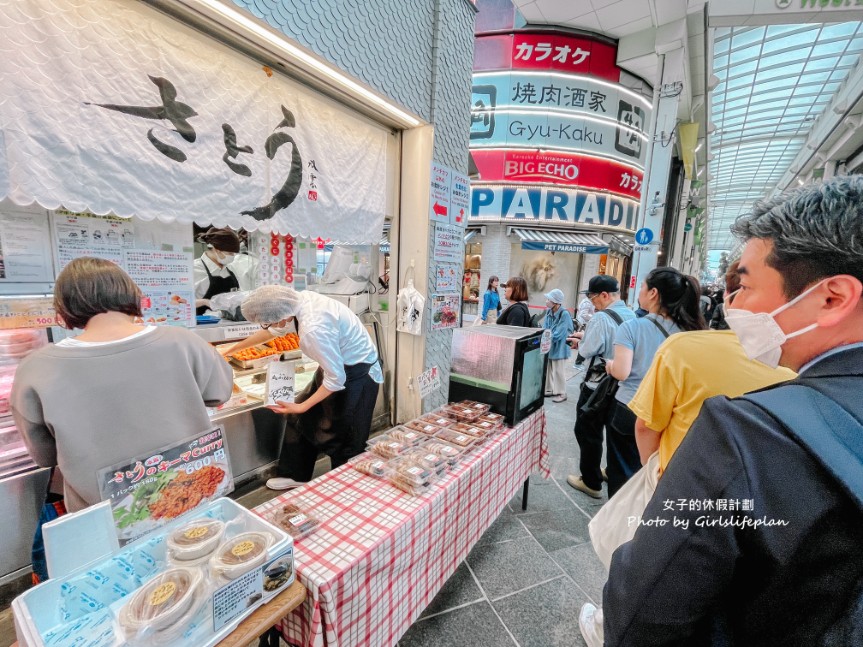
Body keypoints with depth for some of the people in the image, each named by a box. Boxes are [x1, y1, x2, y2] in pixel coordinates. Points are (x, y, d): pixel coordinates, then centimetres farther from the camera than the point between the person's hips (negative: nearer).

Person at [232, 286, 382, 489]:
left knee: (343, 438, 8)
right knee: (304, 419, 18)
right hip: (338, 363, 9)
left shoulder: (314, 329, -36)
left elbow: (336, 379, -26)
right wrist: (233, 349, 23)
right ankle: (297, 475, 39)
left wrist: (301, 407, -15)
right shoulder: (299, 300, -10)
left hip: (355, 375, -9)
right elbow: (274, 330, 11)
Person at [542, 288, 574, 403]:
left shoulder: (565, 314, -21)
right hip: (548, 347, 7)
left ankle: (561, 393, 19)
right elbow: (544, 329, 3)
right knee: (548, 369, 16)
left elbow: (558, 334, -24)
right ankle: (550, 390, 31)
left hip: (559, 348, -7)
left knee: (559, 371, 4)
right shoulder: (549, 312, 0)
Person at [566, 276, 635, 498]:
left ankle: (591, 482, 17)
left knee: (588, 432, 6)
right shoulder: (632, 315, 5)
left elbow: (587, 351, -20)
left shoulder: (601, 318, -21)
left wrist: (581, 341, 0)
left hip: (598, 386, -8)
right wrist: (587, 338, 11)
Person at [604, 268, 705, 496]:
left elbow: (622, 372, -22)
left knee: (622, 472, 15)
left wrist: (609, 364, -1)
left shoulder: (631, 327, -16)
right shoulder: (684, 331, -5)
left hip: (628, 410, -4)